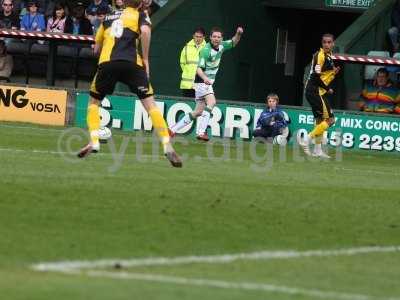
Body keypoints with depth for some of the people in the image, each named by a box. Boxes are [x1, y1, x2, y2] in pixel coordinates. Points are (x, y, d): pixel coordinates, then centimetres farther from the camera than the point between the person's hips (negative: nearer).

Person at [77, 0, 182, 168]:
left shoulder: (109, 18, 29)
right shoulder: (139, 16, 17)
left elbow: (97, 48, 33)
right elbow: (145, 30, -6)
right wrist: (145, 59, 0)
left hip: (107, 63, 2)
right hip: (131, 63, -2)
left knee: (94, 101, 23)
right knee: (150, 103, 1)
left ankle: (94, 142, 6)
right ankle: (167, 147, -10)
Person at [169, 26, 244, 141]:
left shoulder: (221, 46, 3)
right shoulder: (206, 50, -19)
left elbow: (233, 42, 16)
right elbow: (199, 68, -22)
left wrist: (238, 34, -6)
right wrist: (205, 78, -41)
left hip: (208, 83, 8)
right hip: (202, 81, -8)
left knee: (198, 112, 8)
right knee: (211, 101, -30)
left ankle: (173, 129, 16)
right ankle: (201, 131, -34)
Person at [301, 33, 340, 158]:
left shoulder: (328, 56, 15)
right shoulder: (320, 55, -14)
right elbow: (316, 76, -21)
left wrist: (333, 72, 4)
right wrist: (328, 89, -12)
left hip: (317, 92, 10)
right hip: (315, 91, -10)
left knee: (320, 120, 16)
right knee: (330, 119, -12)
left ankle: (318, 150, 21)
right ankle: (307, 139, -15)